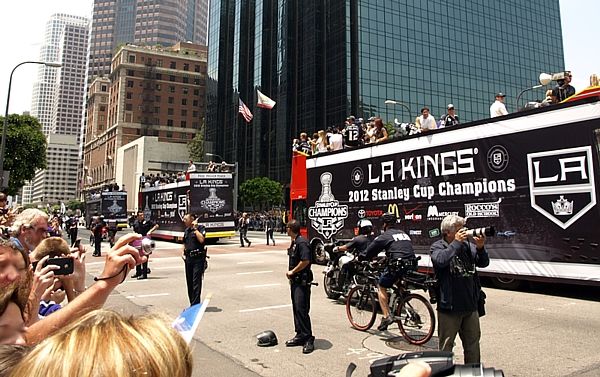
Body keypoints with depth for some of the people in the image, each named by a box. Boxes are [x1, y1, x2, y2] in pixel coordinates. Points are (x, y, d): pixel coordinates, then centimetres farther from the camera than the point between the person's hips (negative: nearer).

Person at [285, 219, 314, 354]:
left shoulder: (302, 242, -16)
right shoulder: (294, 242, 15)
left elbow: (306, 261, -24)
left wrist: (292, 272, -15)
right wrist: (290, 273, 8)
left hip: (302, 281, -10)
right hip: (295, 280, 10)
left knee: (301, 309, -11)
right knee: (296, 308, 13)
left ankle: (309, 339, -5)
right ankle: (300, 335, 22)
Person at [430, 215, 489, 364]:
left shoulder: (467, 244, 4)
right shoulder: (437, 246, -7)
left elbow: (484, 263, -1)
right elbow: (441, 260, -27)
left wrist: (480, 248, -20)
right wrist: (456, 242, -23)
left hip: (470, 305, 5)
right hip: (449, 306, -4)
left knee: (473, 343, 18)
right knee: (446, 346, 7)